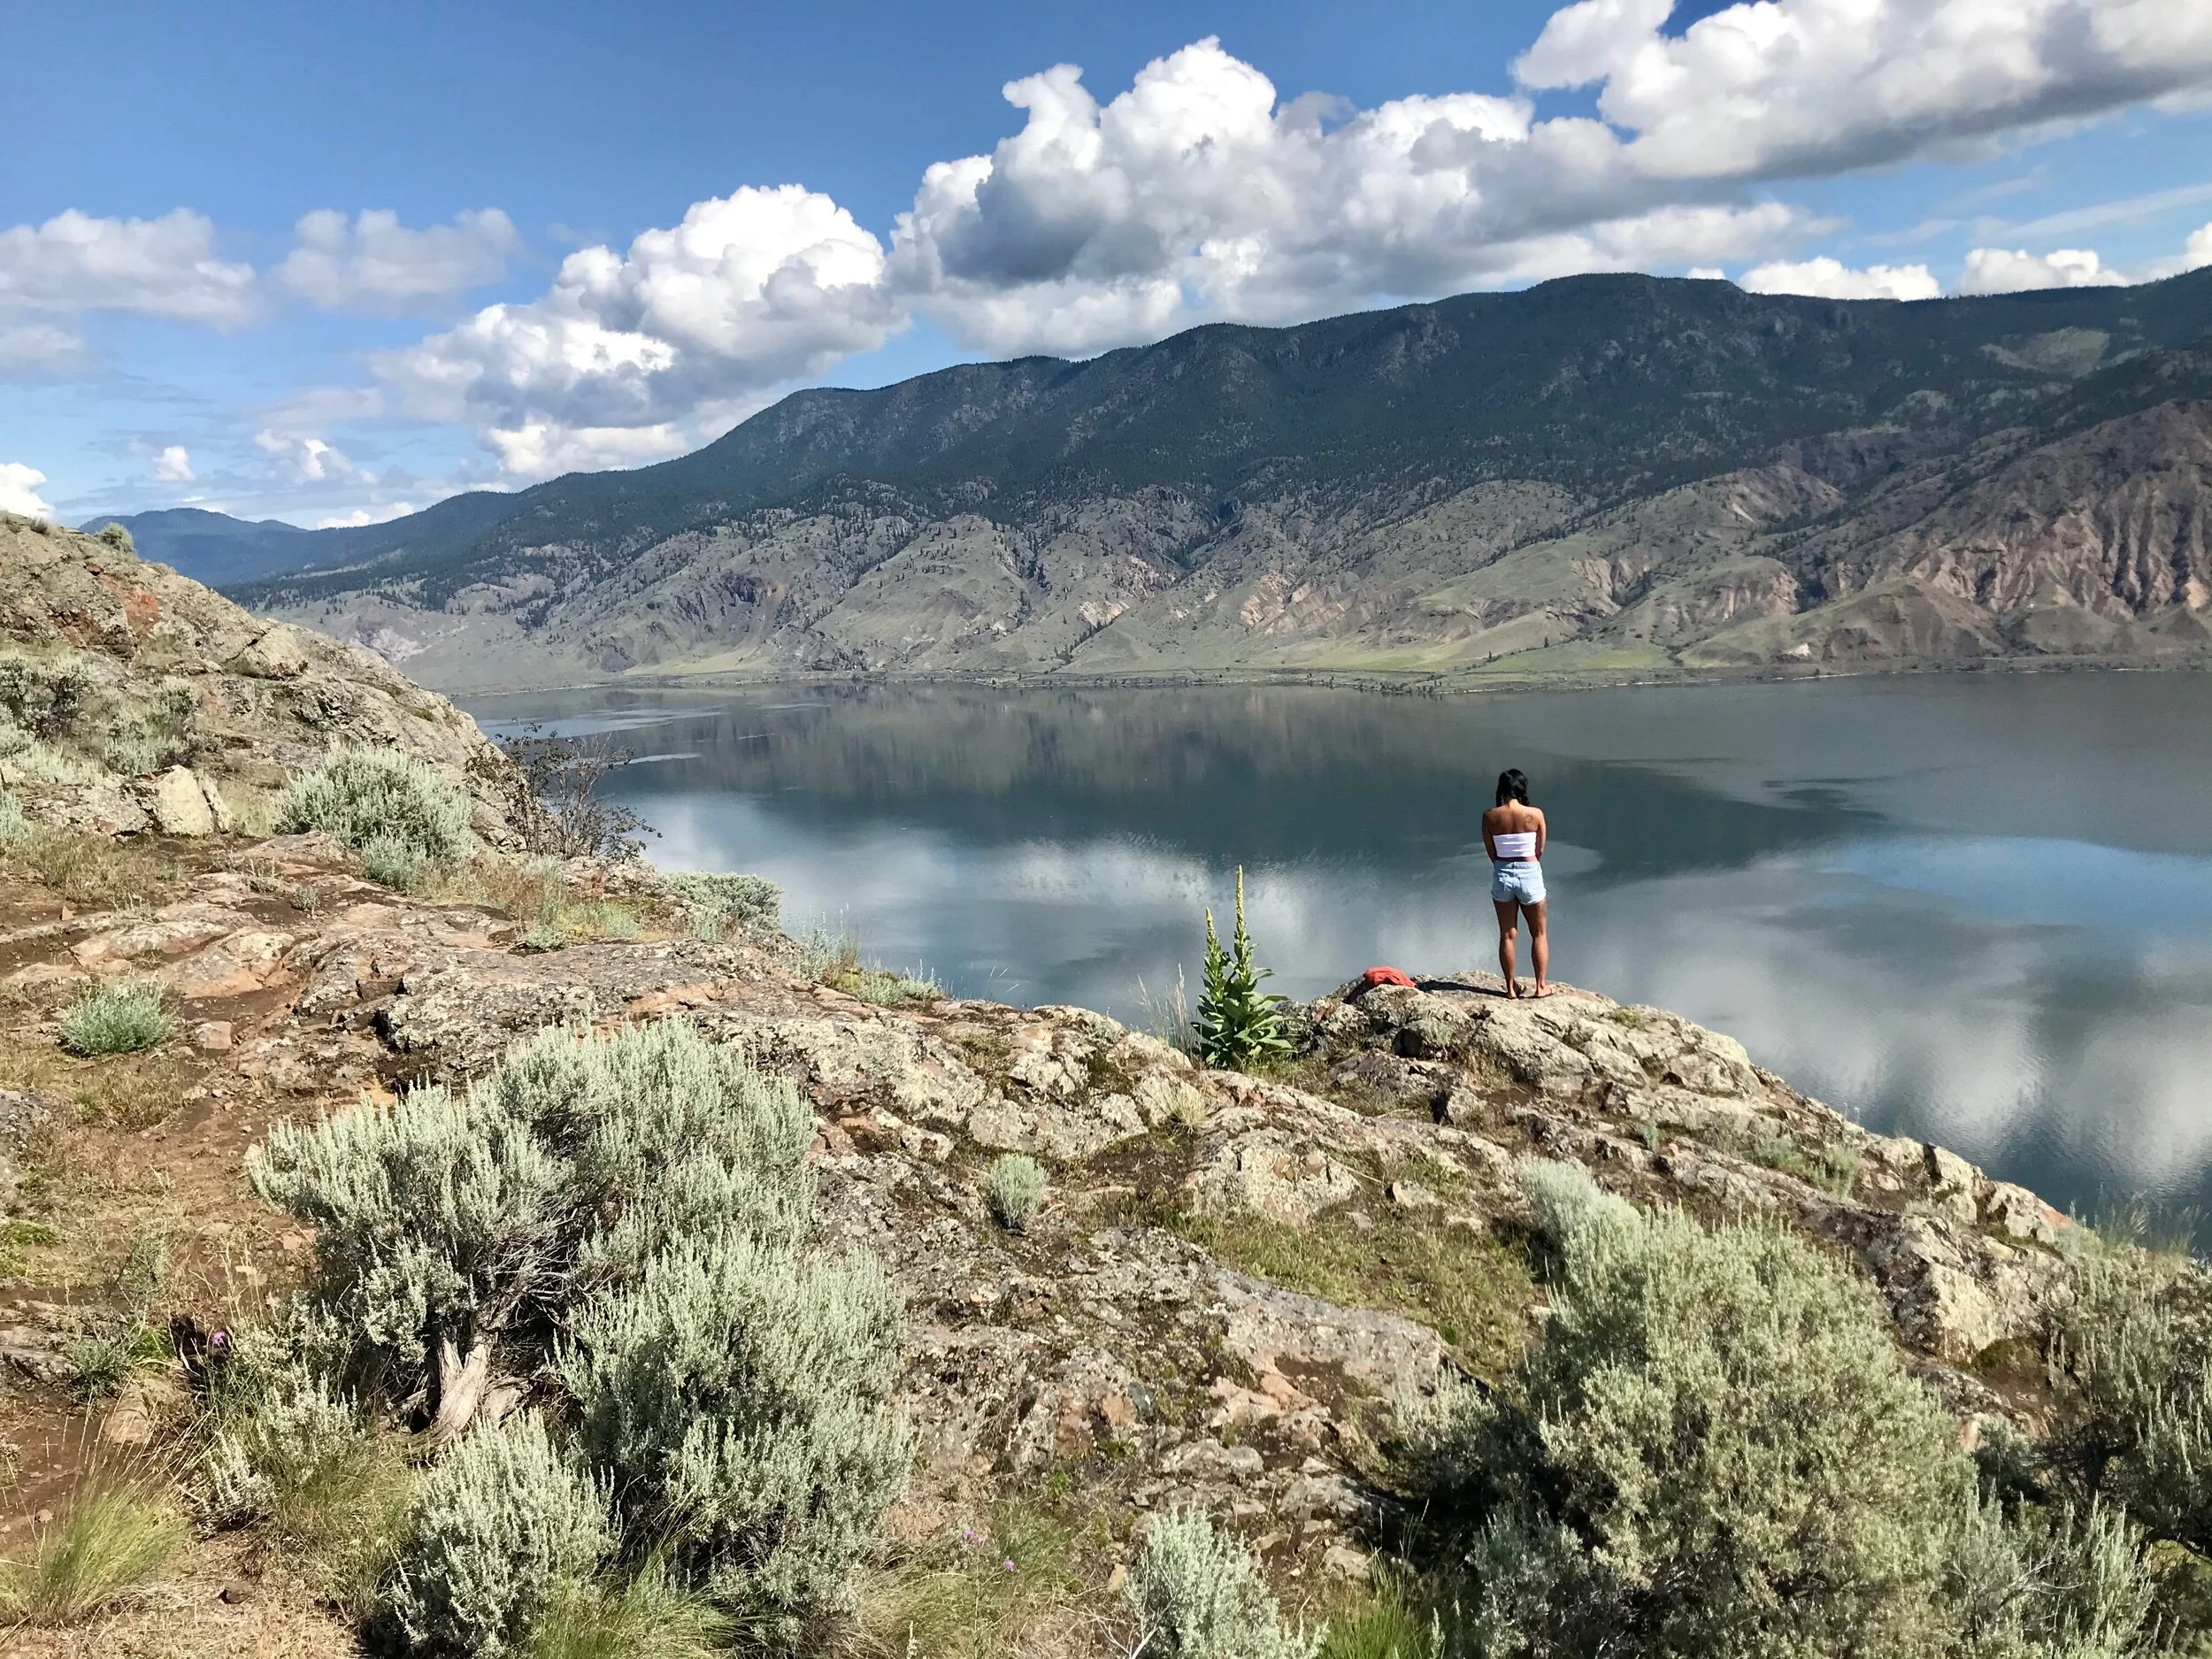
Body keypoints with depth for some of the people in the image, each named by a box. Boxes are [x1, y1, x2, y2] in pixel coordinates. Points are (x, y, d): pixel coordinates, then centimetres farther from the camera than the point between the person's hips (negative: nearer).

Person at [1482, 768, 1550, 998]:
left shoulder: (1490, 817, -8)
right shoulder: (1535, 815, -10)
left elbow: (1491, 853, -2)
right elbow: (1539, 851, -1)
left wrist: (1505, 866, 12)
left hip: (1502, 875, 1)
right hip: (1530, 874, -1)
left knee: (1507, 935, 12)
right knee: (1539, 934, 15)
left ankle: (1511, 986, 18)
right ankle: (1541, 985, 18)